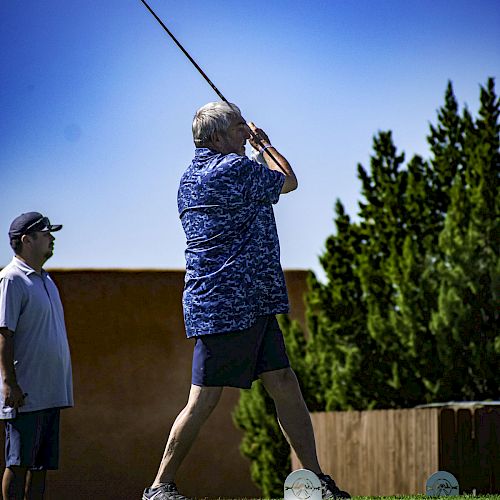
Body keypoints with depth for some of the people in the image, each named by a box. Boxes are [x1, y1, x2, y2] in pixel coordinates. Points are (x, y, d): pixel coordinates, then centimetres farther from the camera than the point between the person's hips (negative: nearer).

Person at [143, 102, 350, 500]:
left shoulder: (190, 179, 16)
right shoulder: (235, 169, -13)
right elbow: (288, 181, 4)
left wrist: (255, 144, 31)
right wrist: (263, 142, 19)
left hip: (253, 304, 10)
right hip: (225, 306, -10)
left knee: (285, 385, 6)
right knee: (203, 401, -5)